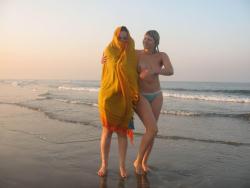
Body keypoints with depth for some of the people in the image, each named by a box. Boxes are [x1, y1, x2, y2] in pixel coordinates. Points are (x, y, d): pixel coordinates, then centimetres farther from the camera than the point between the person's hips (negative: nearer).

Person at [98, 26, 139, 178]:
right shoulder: (108, 51, -1)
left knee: (122, 131, 3)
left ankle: (122, 166, 12)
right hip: (108, 96, -2)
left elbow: (135, 75, 8)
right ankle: (104, 164, 15)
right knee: (107, 130, 3)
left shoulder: (132, 54, 7)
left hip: (124, 97, 2)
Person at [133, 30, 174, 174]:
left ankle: (144, 162, 25)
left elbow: (170, 71, -24)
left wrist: (153, 71, -40)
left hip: (156, 96, 4)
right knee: (153, 130, -16)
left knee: (151, 130, 7)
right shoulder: (136, 53, -10)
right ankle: (138, 161, 3)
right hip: (140, 96, -4)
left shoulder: (162, 56, -7)